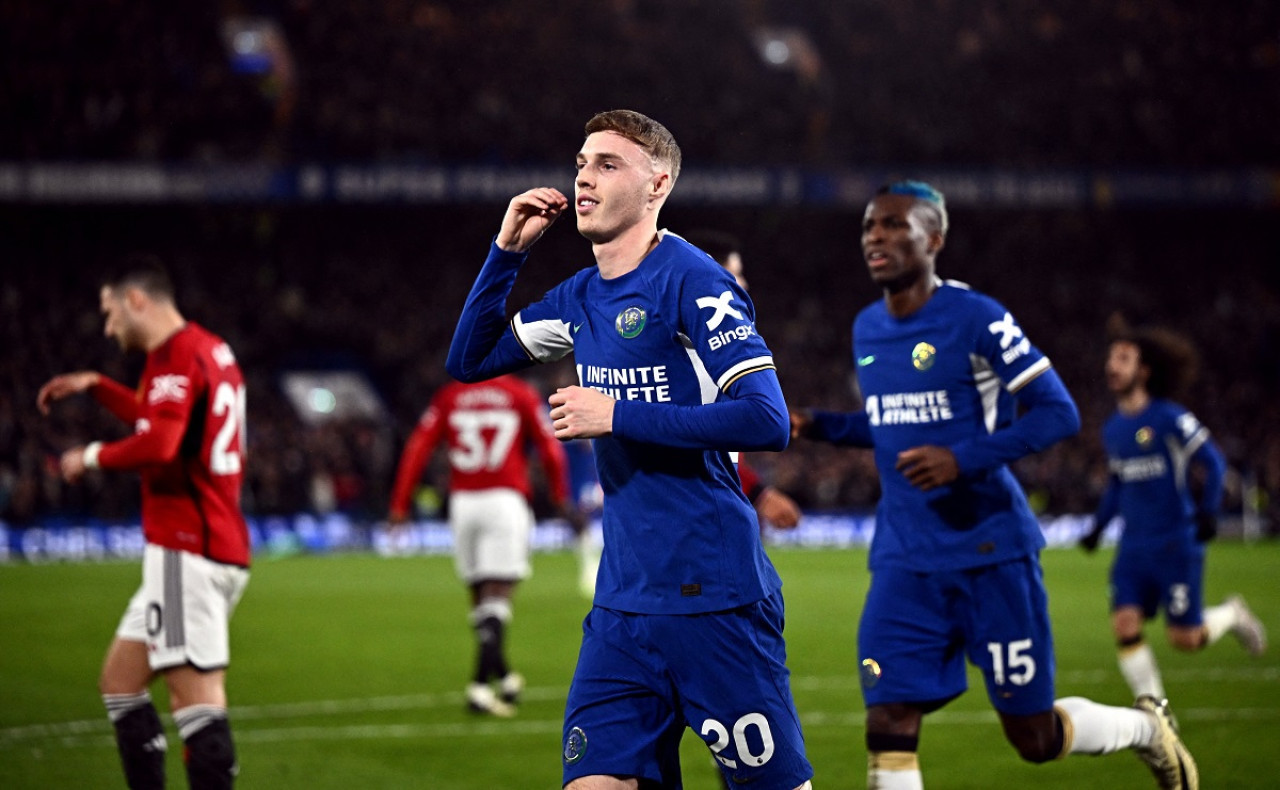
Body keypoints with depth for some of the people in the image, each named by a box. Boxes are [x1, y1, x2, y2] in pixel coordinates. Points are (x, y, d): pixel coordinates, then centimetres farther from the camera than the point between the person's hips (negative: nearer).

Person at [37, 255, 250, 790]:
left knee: (196, 697, -14)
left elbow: (157, 446, -27)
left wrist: (93, 456, -11)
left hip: (186, 550, -10)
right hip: (218, 542, 10)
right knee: (121, 679, 15)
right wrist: (94, 385, 35)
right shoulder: (211, 350, 17)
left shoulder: (176, 357, -13)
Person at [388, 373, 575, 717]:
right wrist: (560, 496, 20)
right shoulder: (521, 395, 4)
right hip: (505, 499, -3)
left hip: (463, 503, 3)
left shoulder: (448, 398, 10)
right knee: (497, 596, -7)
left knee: (481, 595, 14)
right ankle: (481, 684, -19)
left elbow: (418, 449, 4)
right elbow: (550, 449, 5)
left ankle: (502, 675, 22)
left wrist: (400, 504, 7)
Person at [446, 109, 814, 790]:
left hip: (714, 599, -7)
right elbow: (469, 360, 20)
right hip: (623, 603, 7)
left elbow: (766, 420, -19)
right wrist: (506, 249, 8)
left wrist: (618, 416, -17)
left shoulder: (690, 281, -11)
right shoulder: (581, 298, 12)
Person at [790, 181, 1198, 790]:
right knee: (888, 728, -10)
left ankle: (1147, 727, 35)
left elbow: (1058, 413, -12)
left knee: (1035, 738, 4)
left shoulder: (976, 320, -12)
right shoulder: (866, 329, 10)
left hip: (990, 552, -5)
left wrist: (965, 458, -23)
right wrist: (818, 425, 6)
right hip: (904, 561, 5)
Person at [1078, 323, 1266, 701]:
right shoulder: (1113, 429, 9)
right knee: (1125, 625, -10)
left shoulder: (1170, 419, -11)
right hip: (1134, 547, 6)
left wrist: (1208, 511, -18)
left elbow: (1213, 462, -8)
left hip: (1176, 543, -5)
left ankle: (1232, 615, 29)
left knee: (1184, 638, -4)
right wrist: (1098, 526, 15)